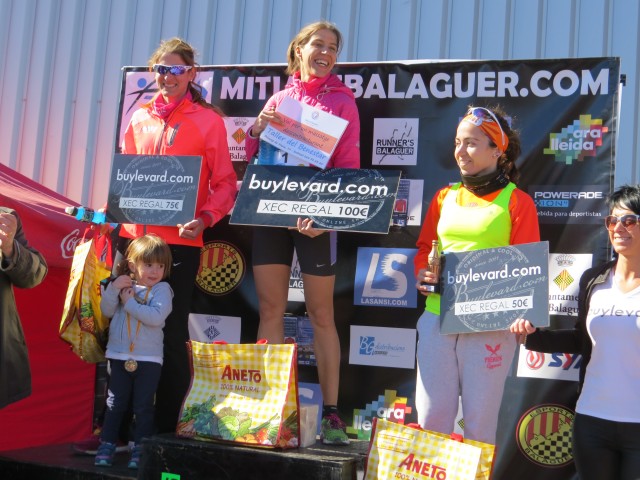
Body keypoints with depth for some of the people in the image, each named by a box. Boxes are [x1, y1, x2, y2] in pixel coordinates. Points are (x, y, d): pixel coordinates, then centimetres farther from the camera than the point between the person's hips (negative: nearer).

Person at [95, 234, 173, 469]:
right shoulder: (122, 285, 6)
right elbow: (107, 311, 1)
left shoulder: (161, 289, -7)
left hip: (149, 359, -3)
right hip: (119, 356, 3)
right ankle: (106, 445, 19)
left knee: (143, 406, 4)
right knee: (115, 404, 10)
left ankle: (140, 449, 13)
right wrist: (114, 288, -13)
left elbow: (156, 317, -22)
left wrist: (130, 302, -17)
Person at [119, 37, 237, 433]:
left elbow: (225, 183, -2)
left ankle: (167, 424, 13)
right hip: (135, 235, 4)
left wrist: (205, 218, -18)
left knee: (173, 332, 2)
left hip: (180, 240, -4)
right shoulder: (140, 118, 13)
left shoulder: (208, 121, 0)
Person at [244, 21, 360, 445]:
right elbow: (254, 156, 16)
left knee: (321, 314, 0)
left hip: (314, 217, -4)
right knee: (270, 310, 5)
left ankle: (331, 413, 7)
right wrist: (256, 130, -5)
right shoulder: (280, 98, 13)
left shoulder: (341, 99, 2)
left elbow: (348, 163, -5)